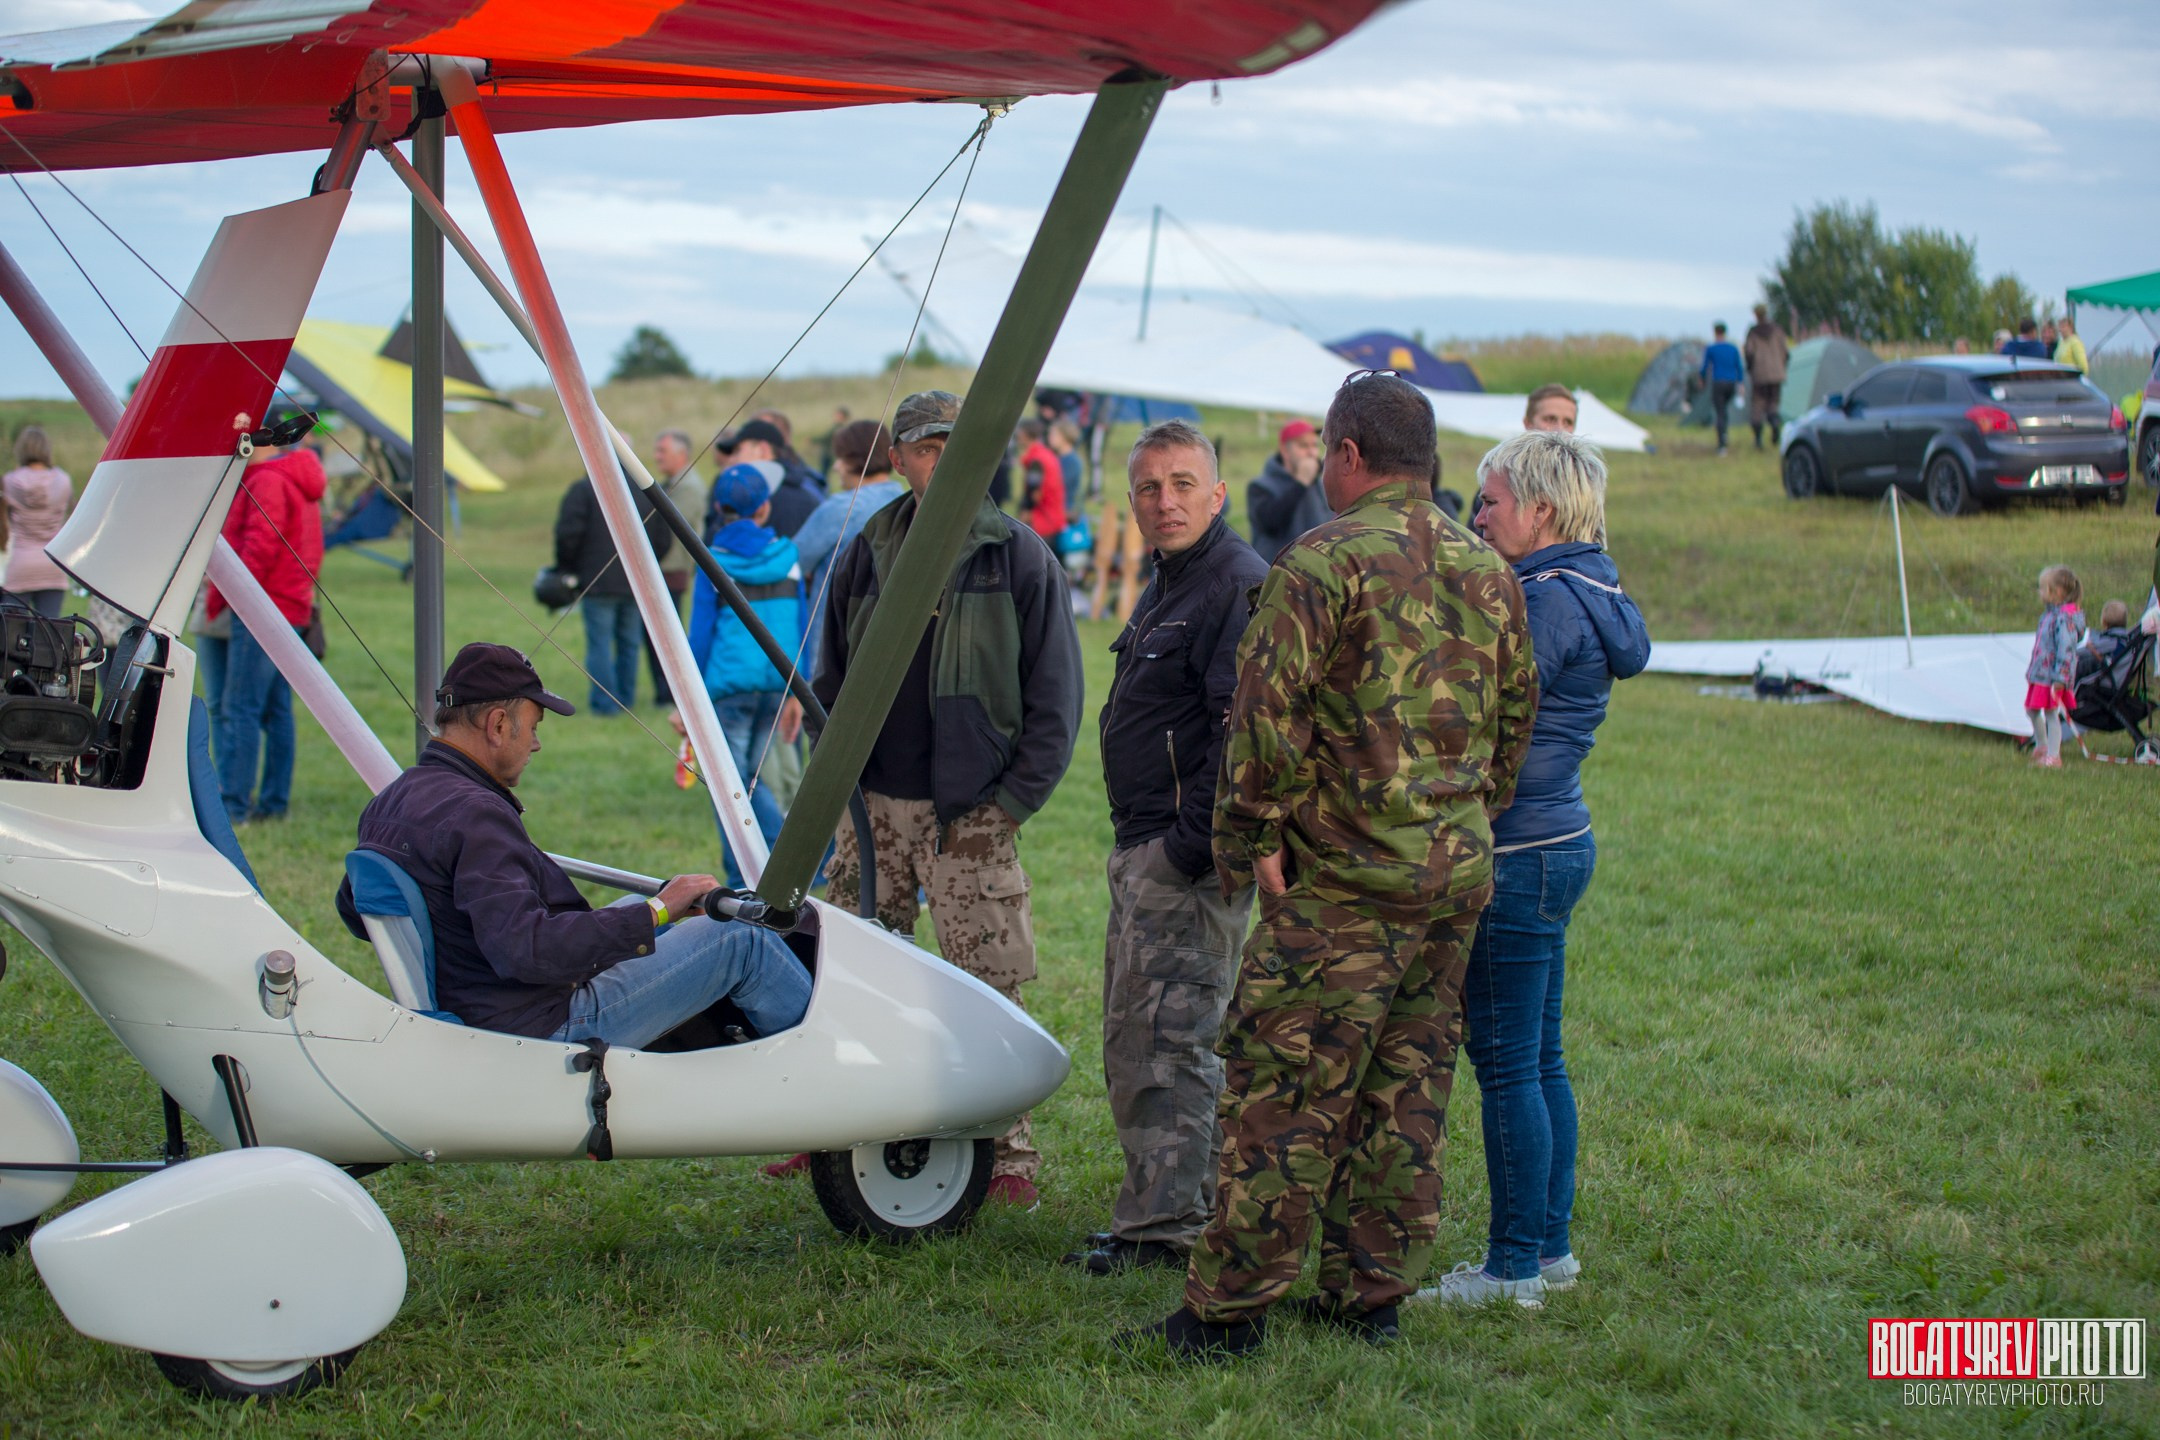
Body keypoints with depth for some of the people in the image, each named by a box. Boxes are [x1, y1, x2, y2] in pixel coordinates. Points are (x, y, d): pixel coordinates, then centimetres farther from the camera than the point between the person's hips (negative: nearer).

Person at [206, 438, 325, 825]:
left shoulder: (267, 481, -13)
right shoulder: (298, 481, 19)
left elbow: (260, 547, -20)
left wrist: (221, 594, -12)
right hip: (291, 608, 11)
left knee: (240, 710, -10)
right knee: (277, 709, 13)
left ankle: (232, 805, -13)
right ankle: (274, 801, 16)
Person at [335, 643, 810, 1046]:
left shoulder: (385, 804, 5)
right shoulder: (473, 814, -25)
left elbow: (355, 912, 22)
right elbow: (527, 949, -34)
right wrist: (655, 913, -26)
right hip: (544, 1029, -11)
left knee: (639, 912, 28)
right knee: (740, 939, -6)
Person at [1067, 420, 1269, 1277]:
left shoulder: (1238, 586, -14)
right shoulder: (1165, 588, 19)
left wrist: (1193, 845, -24)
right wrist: (1141, 848, 19)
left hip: (1190, 858, -11)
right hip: (1144, 851, 11)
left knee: (1169, 1041, -9)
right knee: (1131, 1040, 16)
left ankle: (1166, 1227, -5)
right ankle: (1166, 1205, 25)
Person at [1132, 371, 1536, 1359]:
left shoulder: (1325, 561, -10)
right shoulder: (1489, 573, 12)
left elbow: (1268, 713, -15)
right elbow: (1515, 717, 19)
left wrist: (1250, 841, -6)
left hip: (1346, 879, -7)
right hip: (1458, 874, 7)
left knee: (1283, 1092, -3)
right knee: (1405, 1094, 13)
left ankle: (1228, 1307, 1)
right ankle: (1370, 1294, 19)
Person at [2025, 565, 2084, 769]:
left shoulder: (2064, 618, -20)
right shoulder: (2049, 614, 12)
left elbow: (2065, 649, -22)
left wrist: (2060, 677, -24)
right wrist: (2031, 670, 24)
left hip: (2054, 677, -10)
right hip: (2040, 674, 10)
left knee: (2051, 713, -4)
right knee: (2031, 710, 17)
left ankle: (2053, 756, 1)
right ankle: (2041, 746, 34)